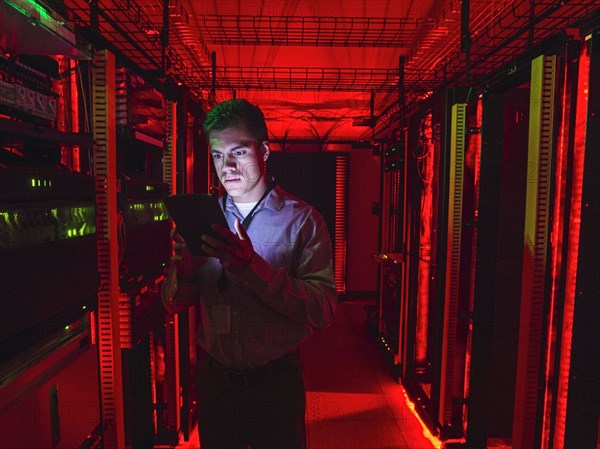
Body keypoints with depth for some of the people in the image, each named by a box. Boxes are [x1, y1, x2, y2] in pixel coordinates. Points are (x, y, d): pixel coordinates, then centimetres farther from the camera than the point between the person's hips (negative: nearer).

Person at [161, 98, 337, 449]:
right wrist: (185, 271, -23)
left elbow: (324, 310, -20)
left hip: (276, 384, -3)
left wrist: (253, 267, -32)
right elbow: (175, 304, 0)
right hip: (213, 379, 3)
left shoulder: (303, 220, -10)